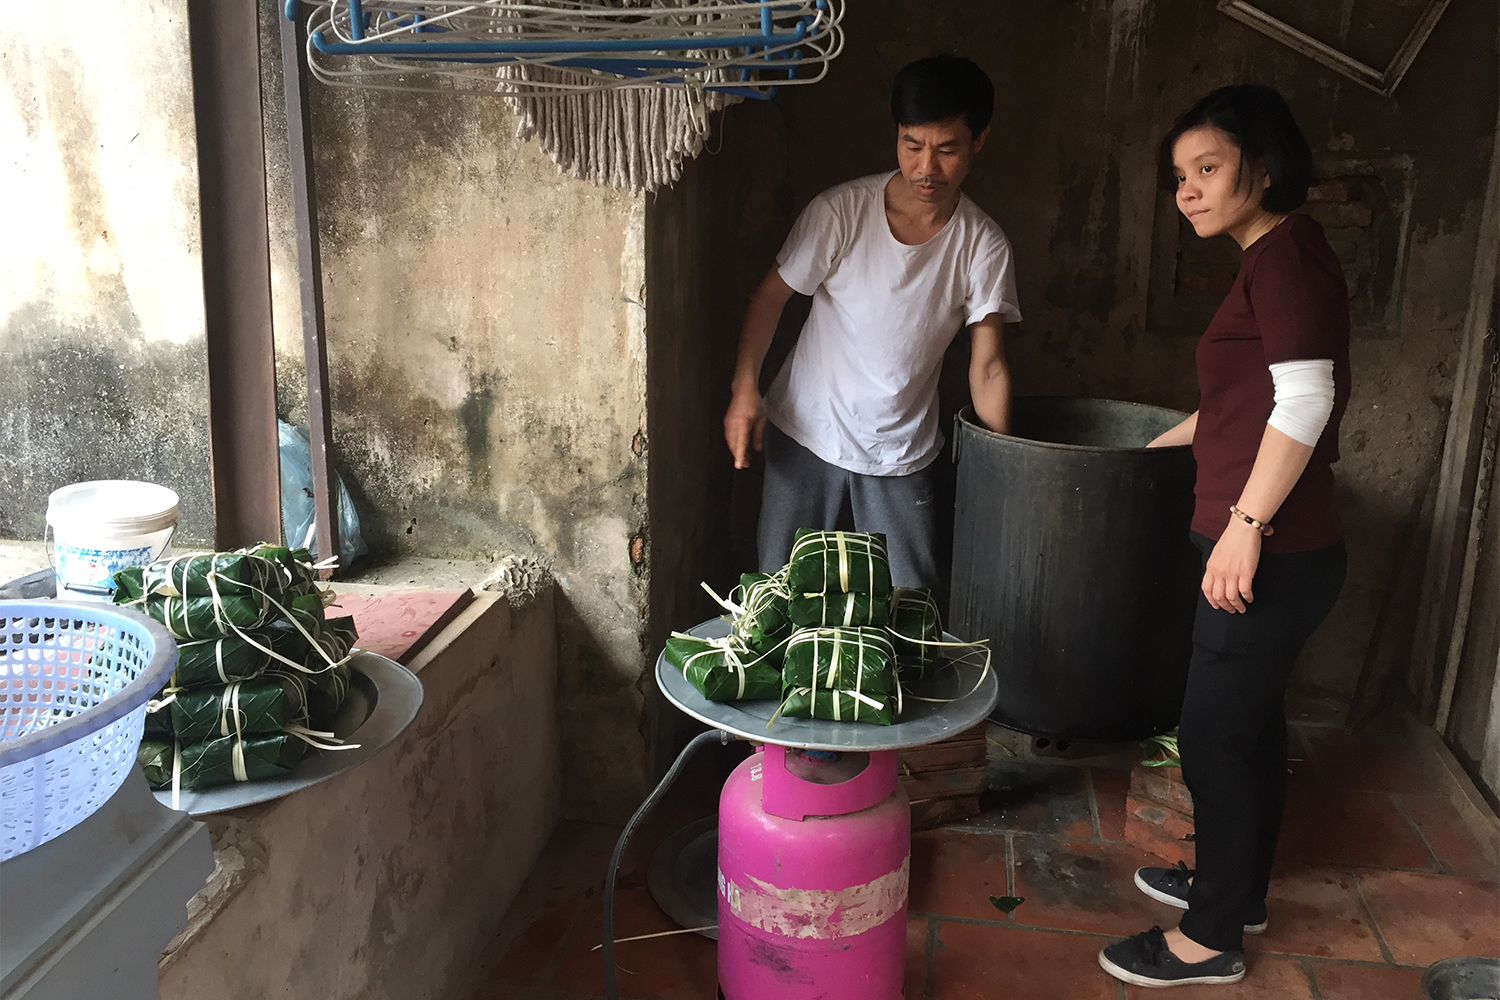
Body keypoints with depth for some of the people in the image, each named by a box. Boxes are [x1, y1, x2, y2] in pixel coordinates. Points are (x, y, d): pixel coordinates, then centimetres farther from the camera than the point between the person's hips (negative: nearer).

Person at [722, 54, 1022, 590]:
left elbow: (987, 369, -7)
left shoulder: (984, 246, -8)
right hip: (807, 433, -1)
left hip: (903, 453, 2)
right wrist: (745, 391, -15)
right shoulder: (840, 211, -14)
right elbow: (771, 295, -5)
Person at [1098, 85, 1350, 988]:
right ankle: (1239, 889, 37)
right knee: (1252, 723, 20)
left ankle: (1212, 938, 16)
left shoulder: (1284, 255, -15)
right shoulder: (1281, 257, 16)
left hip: (1274, 556, -10)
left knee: (1215, 735, 1)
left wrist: (1246, 522, -23)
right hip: (1276, 553, 10)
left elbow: (1305, 398, -24)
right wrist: (1160, 444, 36)